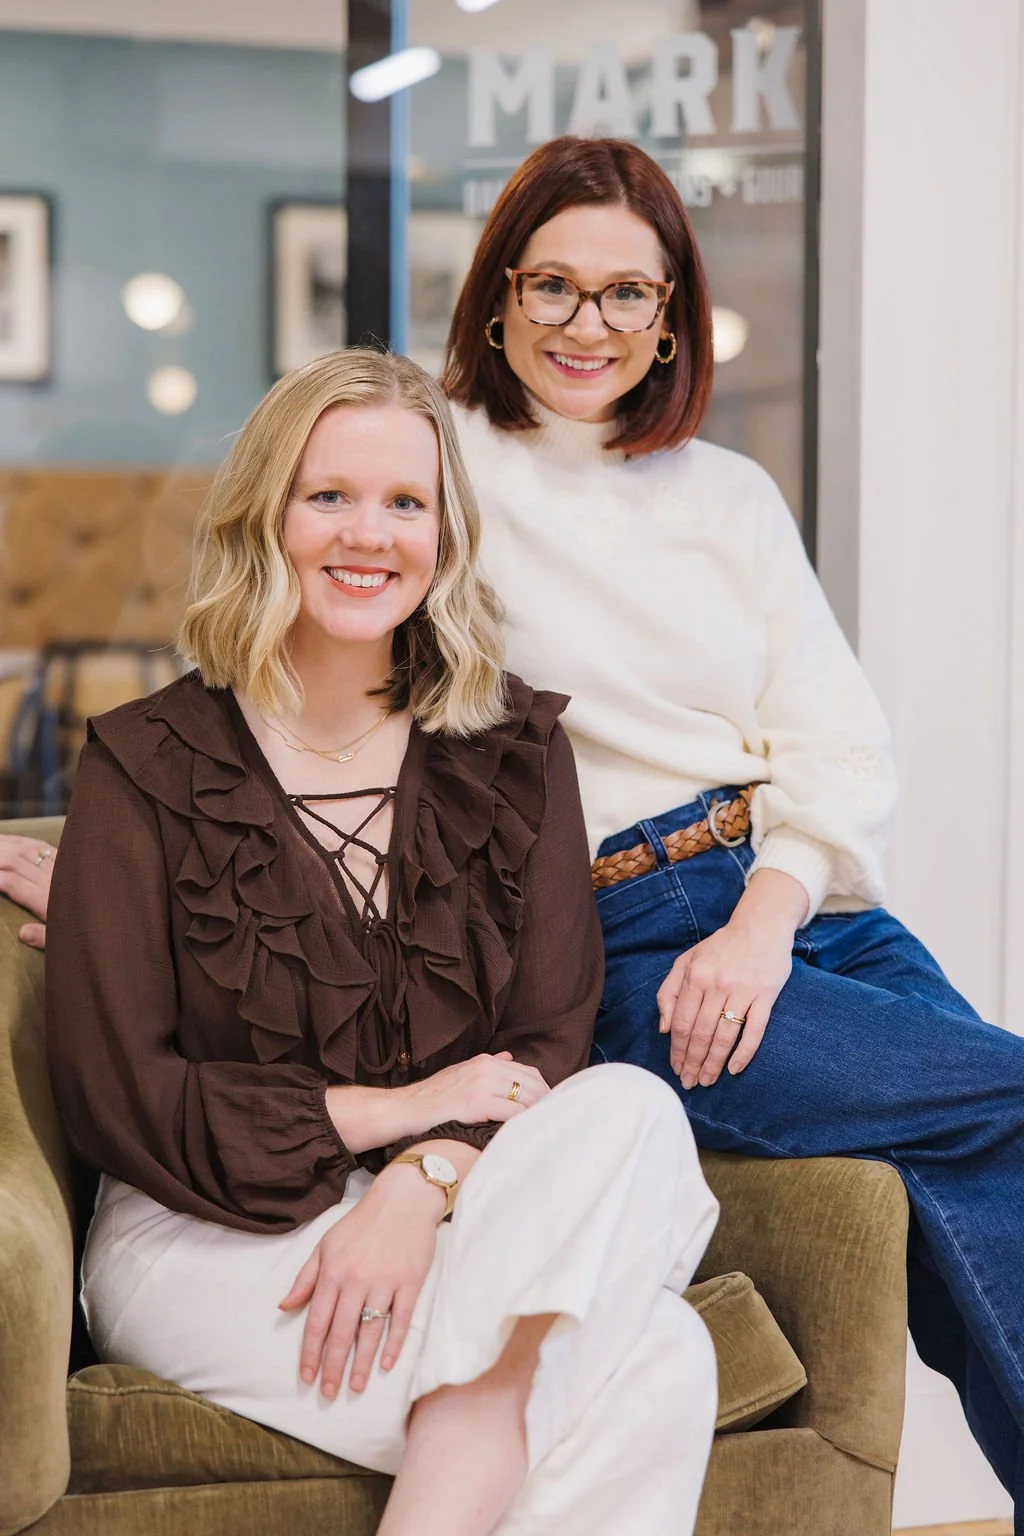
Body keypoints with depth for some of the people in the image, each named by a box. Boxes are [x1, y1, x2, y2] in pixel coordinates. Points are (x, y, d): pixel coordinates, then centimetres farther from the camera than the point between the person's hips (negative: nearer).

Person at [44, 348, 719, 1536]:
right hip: (206, 1236, -4)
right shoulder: (146, 766, 1)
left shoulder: (514, 749, 9)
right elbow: (113, 1094, -4)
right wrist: (393, 1109, -9)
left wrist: (423, 1185, -19)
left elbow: (549, 1043, 1)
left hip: (463, 1216, 4)